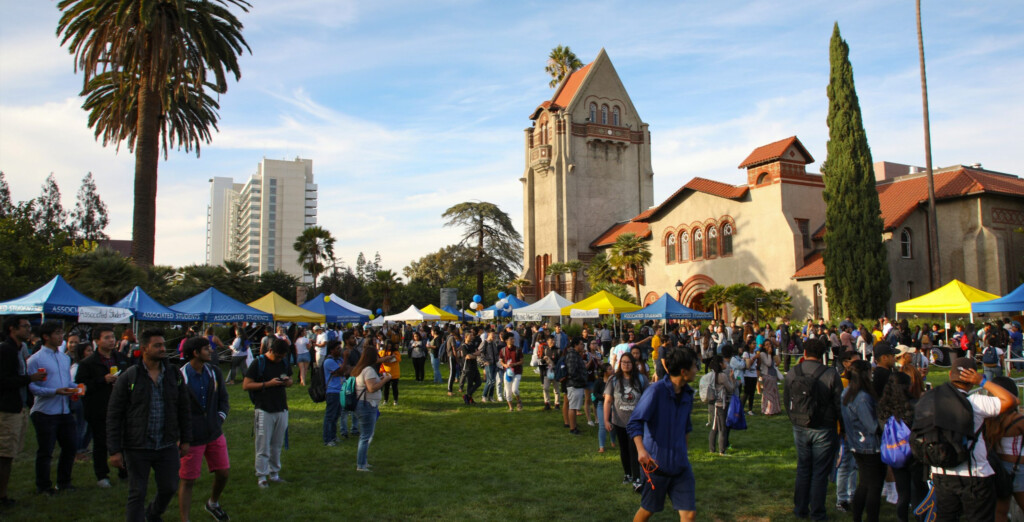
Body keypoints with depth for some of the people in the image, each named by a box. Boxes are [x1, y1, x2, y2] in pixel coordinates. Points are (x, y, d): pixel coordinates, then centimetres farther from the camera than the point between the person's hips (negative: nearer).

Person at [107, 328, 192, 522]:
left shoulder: (174, 375, 4)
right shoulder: (127, 378, -6)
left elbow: (183, 410, 11)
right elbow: (114, 416, -4)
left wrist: (185, 440, 9)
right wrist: (115, 450, -8)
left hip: (167, 446, 3)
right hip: (137, 448, -3)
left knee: (169, 488, 12)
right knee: (137, 493, 4)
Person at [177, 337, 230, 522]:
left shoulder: (214, 371, 4)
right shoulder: (180, 376, -16)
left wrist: (221, 416, 0)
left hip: (215, 434, 6)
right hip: (192, 437, -6)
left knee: (223, 473, 12)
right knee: (187, 480, 2)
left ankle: (213, 503, 40)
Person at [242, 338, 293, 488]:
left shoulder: (284, 363, 10)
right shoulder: (258, 363, -7)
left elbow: (290, 381, 21)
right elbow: (246, 385, -9)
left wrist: (287, 381, -3)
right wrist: (268, 384, -17)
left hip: (282, 410, 5)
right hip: (264, 410, -5)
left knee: (277, 444, 11)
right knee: (263, 446, -2)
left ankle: (274, 473, 21)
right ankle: (261, 476, 8)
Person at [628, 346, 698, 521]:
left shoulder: (688, 393, 6)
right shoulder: (656, 391, -16)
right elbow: (634, 423, -21)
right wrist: (641, 449, -35)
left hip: (680, 463, 6)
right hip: (657, 462, -5)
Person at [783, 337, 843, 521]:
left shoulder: (792, 373, -5)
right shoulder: (831, 374, -15)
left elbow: (786, 401, 3)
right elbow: (839, 403, -10)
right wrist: (837, 423, 8)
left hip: (800, 429, 3)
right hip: (823, 430, -3)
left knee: (803, 469, 17)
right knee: (820, 472, 8)